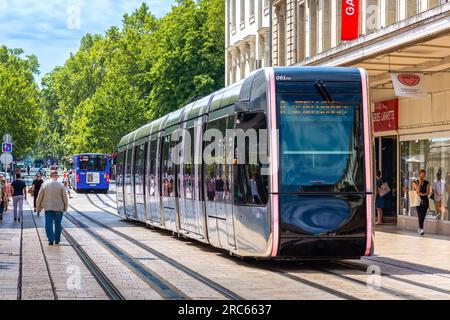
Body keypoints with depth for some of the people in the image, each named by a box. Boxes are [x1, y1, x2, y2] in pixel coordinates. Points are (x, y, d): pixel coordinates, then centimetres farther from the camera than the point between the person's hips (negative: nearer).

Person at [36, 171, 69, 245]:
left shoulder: (44, 185, -1)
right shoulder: (61, 185, -5)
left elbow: (39, 197, 4)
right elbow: (65, 197, 0)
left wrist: (38, 207, 16)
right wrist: (65, 207, 14)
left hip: (48, 208, 0)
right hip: (58, 208, 0)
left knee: (48, 224, 1)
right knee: (58, 224, 11)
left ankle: (51, 240, -10)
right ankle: (57, 240, 18)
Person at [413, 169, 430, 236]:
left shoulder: (427, 183, 7)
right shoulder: (415, 182, 1)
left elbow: (427, 193, 0)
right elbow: (418, 190, -12)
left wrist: (421, 194, -15)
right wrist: (420, 182, -11)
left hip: (425, 201, 3)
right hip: (418, 200, -2)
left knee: (423, 216, 4)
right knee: (420, 215, -13)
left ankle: (419, 228, 20)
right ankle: (421, 229, -18)